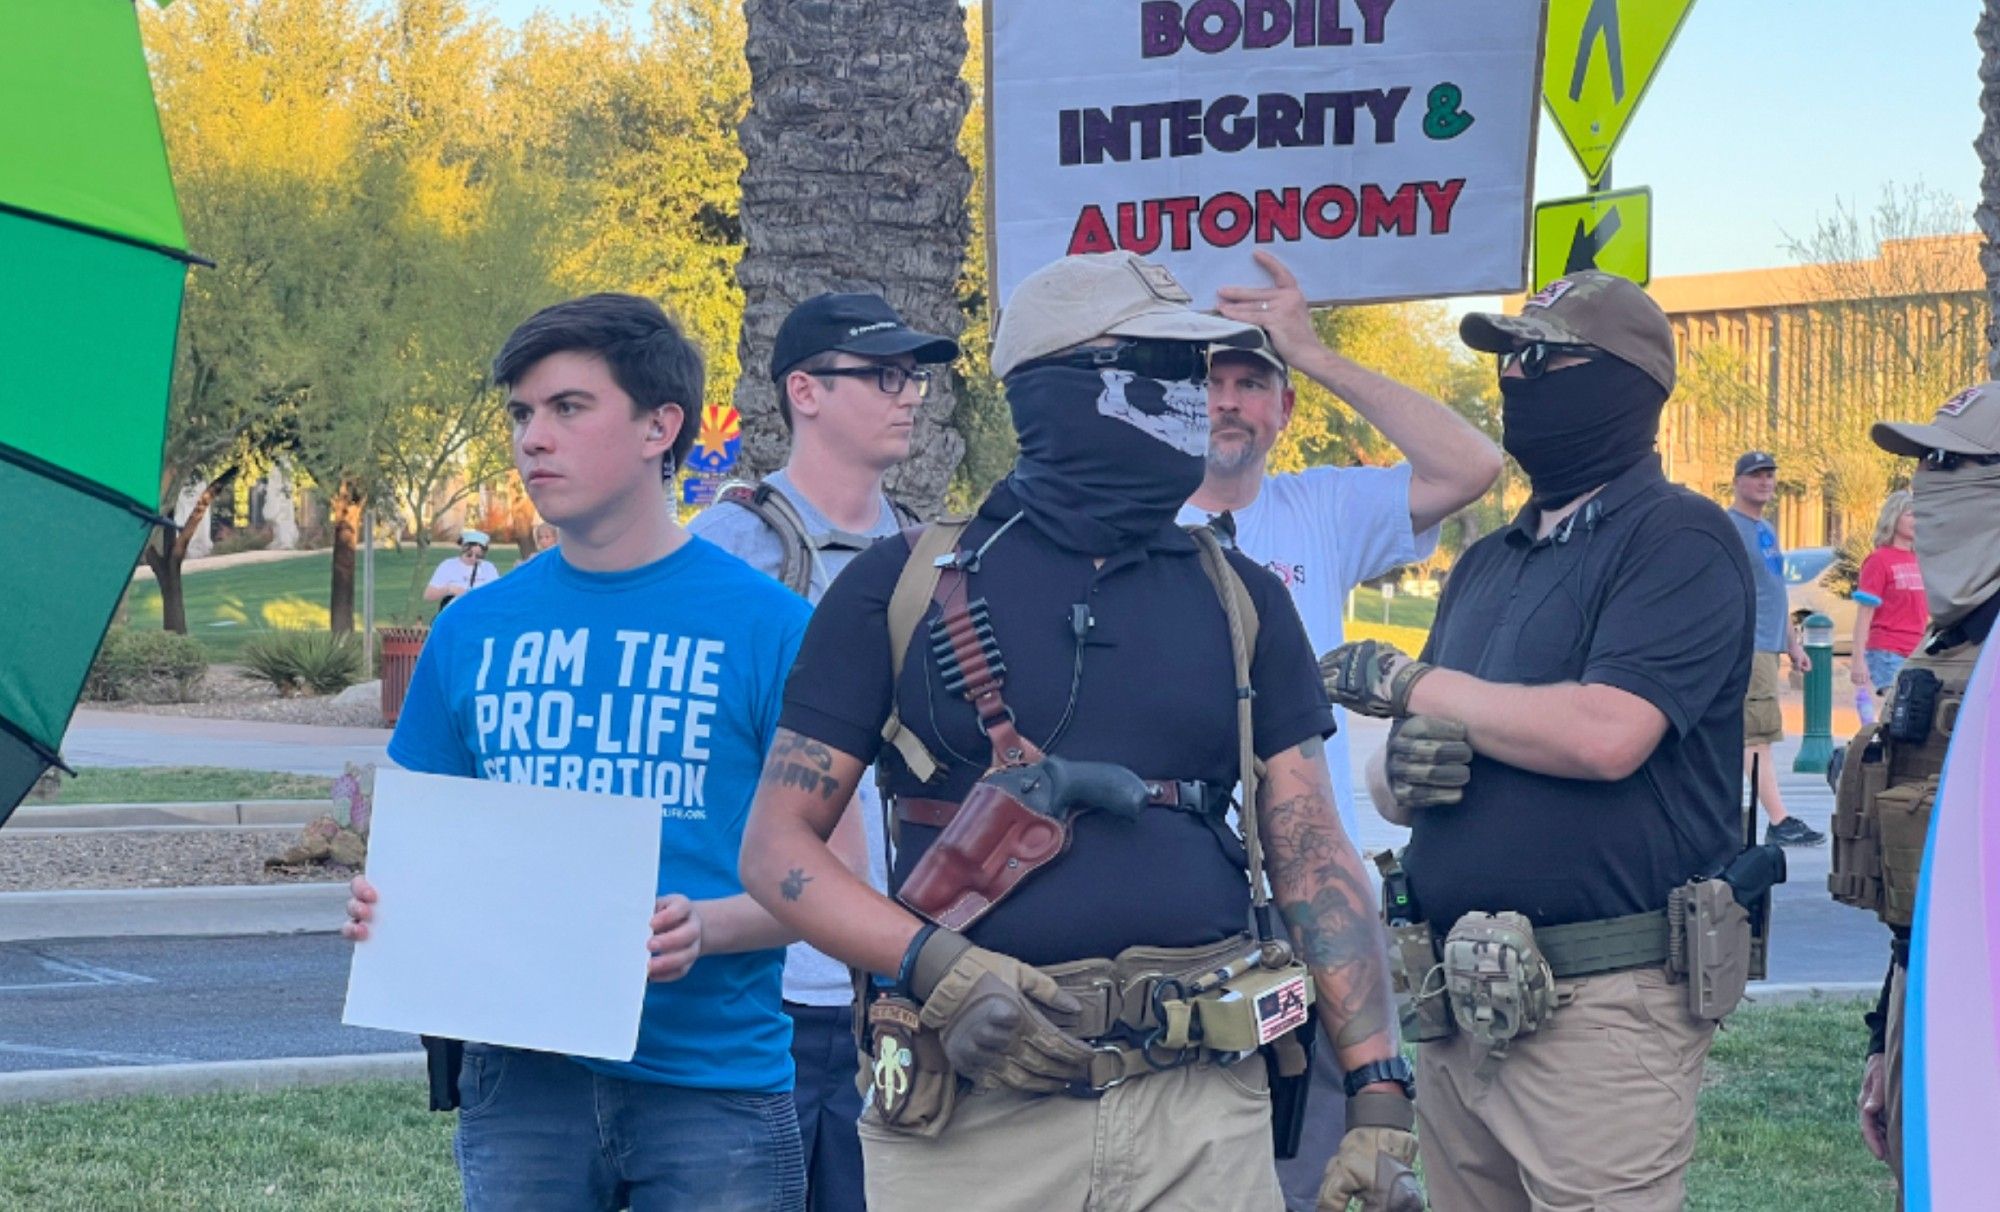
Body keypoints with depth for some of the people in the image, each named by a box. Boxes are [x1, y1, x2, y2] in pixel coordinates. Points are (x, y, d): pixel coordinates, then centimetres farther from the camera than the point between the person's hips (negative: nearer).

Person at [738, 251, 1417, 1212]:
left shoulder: (1240, 600, 12)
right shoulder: (902, 587, 3)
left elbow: (1313, 856, 9)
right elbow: (778, 845, 1)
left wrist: (1380, 1099, -1)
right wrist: (940, 970, -14)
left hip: (1202, 1109, 2)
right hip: (966, 1113, -2)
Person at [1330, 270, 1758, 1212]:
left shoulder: (1678, 537, -5)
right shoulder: (1486, 564, 19)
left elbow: (1606, 735, -21)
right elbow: (1386, 785, 21)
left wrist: (1405, 683, -9)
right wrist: (1403, 772, -6)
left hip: (1601, 1008, -7)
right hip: (1457, 1008, 8)